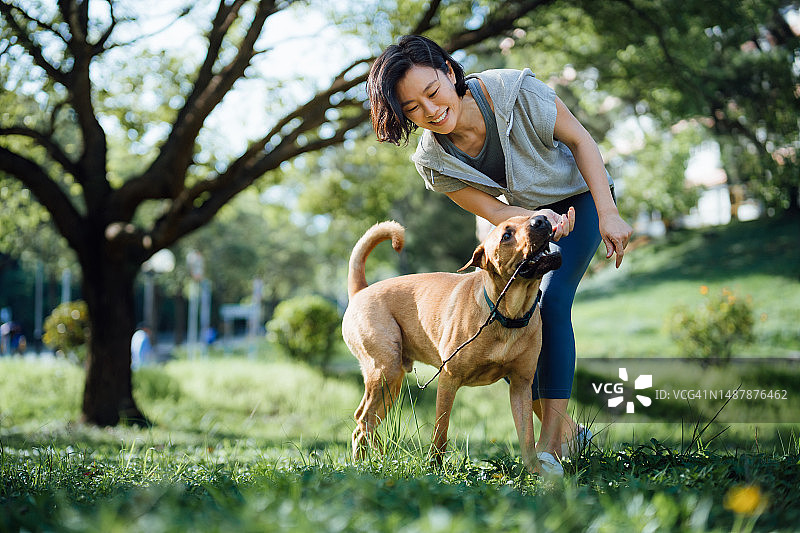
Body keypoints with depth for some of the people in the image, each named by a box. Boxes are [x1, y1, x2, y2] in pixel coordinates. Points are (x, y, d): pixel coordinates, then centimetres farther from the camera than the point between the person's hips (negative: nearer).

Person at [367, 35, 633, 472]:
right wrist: (540, 219, -42)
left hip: (577, 195, -4)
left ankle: (551, 440, -23)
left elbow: (579, 139, -21)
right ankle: (567, 431, 12)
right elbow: (493, 212, -20)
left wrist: (608, 213, -24)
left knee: (552, 303, -22)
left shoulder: (515, 91, -34)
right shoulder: (433, 161, -23)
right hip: (523, 211, 4)